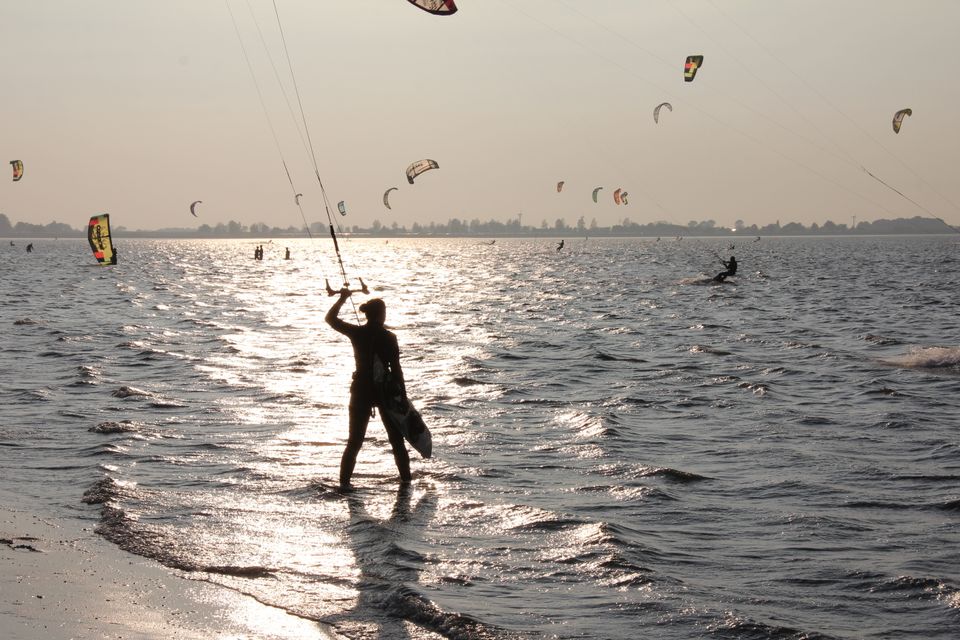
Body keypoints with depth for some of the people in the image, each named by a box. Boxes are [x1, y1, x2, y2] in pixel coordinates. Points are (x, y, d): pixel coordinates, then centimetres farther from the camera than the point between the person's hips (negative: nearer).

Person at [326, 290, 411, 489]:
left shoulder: (357, 333, -4)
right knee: (396, 439, 13)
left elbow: (330, 318, 10)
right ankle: (405, 478, 16)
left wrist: (342, 298, 19)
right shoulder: (389, 337, -9)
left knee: (354, 440, 8)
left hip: (361, 390, 2)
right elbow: (396, 369, -8)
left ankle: (344, 481, 1)